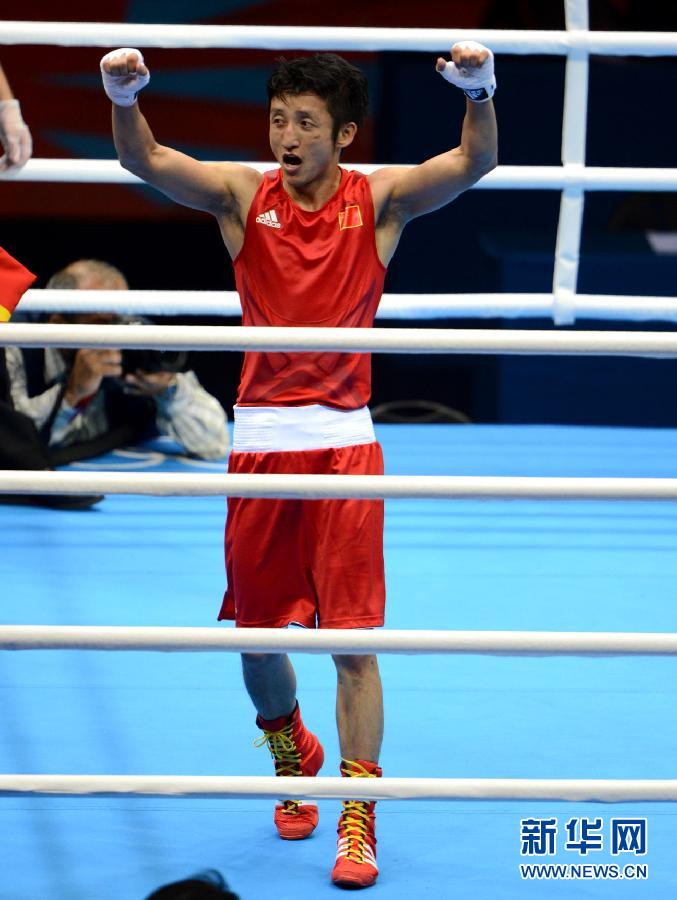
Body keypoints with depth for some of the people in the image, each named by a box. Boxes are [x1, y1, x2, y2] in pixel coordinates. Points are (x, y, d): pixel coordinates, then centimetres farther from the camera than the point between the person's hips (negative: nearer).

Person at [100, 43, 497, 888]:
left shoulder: (380, 200, -1)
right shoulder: (242, 194, 1)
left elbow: (473, 163, -15)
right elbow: (147, 161, -13)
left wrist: (479, 94, -36)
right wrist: (124, 99, -34)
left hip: (344, 441, -2)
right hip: (260, 439, 2)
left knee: (353, 639, -5)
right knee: (257, 631, 11)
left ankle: (357, 820, 2)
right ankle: (293, 752, 40)